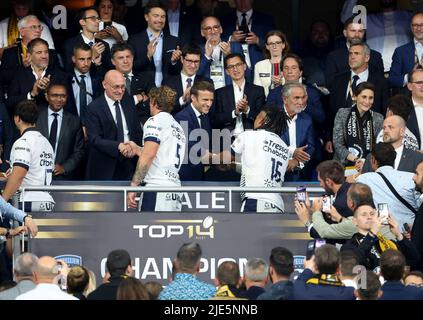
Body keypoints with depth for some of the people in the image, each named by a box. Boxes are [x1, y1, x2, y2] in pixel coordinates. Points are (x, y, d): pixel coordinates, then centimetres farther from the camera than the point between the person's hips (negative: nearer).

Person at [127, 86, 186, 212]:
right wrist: (136, 149, 42)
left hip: (157, 188, -9)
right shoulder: (178, 127, 24)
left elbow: (148, 156, -13)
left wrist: (133, 186, -14)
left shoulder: (155, 121, -2)